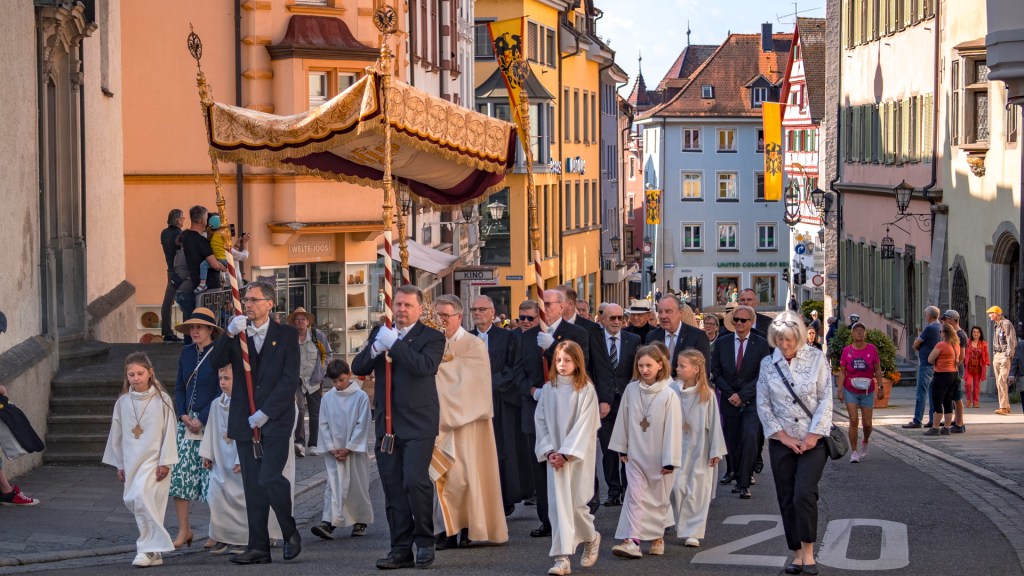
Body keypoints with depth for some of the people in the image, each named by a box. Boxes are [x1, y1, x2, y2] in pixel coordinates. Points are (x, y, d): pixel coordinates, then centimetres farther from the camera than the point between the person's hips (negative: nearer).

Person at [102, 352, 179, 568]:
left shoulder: (161, 399, -5)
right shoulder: (123, 402, 6)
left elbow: (168, 432, -4)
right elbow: (116, 434, 12)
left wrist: (165, 462, -7)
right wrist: (119, 464, 13)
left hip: (153, 459, -5)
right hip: (131, 460, 5)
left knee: (141, 496, -19)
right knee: (132, 500, 4)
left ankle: (150, 549, -12)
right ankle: (154, 545, 16)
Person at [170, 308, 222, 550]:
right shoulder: (186, 353, 11)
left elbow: (222, 391, -10)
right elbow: (179, 386, 14)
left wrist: (202, 419, -13)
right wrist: (183, 415, -1)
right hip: (187, 421, 6)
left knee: (212, 477, -1)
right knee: (179, 473, -1)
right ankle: (183, 530, 7)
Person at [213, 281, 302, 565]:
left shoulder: (286, 334, 2)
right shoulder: (237, 333, 12)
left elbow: (290, 379, -5)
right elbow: (216, 362, -2)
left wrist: (265, 412, -12)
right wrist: (229, 334, -17)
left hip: (275, 421, -4)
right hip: (245, 421, 4)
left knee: (269, 479, -15)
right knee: (252, 487, 4)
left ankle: (291, 533, 6)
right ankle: (258, 547, 7)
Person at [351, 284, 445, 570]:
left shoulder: (431, 337, -1)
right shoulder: (380, 333, 14)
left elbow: (425, 366, -20)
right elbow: (358, 368, 5)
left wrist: (394, 343, -19)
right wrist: (375, 348, -14)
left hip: (418, 424, -5)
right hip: (386, 424, 5)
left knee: (415, 481, -16)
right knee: (393, 489, 6)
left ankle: (424, 542, 1)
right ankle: (401, 549, 11)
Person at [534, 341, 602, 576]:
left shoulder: (586, 390, -6)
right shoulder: (548, 389, 5)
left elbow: (584, 425, -10)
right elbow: (541, 422, 6)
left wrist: (566, 453, -15)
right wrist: (549, 451, -6)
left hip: (578, 455, -3)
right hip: (554, 456, 3)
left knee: (577, 503, -2)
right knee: (559, 503, -3)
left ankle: (591, 538, 29)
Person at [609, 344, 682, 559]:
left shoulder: (668, 394, -12)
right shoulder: (631, 390, -2)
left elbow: (673, 428, -12)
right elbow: (623, 420, 7)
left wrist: (670, 460, -12)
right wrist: (622, 448, 9)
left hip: (659, 457, -2)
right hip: (636, 455, 2)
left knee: (659, 498, 10)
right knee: (635, 496, -7)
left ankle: (657, 537, 25)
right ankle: (632, 540, -14)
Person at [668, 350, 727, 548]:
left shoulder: (707, 394, -10)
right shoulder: (673, 390, -6)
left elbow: (714, 422, -5)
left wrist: (716, 451, -4)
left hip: (700, 449, -2)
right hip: (678, 446, 2)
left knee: (697, 492, 2)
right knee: (677, 486, 0)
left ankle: (693, 532, 8)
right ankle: (681, 524, 20)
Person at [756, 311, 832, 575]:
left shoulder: (817, 358, -2)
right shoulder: (768, 364, 3)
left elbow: (826, 400, -4)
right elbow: (763, 405, 3)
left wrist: (812, 436, -10)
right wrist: (784, 437, -5)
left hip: (812, 441, -3)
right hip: (781, 442, 3)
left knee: (804, 494, -16)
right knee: (787, 500, 4)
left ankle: (808, 553, -6)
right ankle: (797, 555, 13)